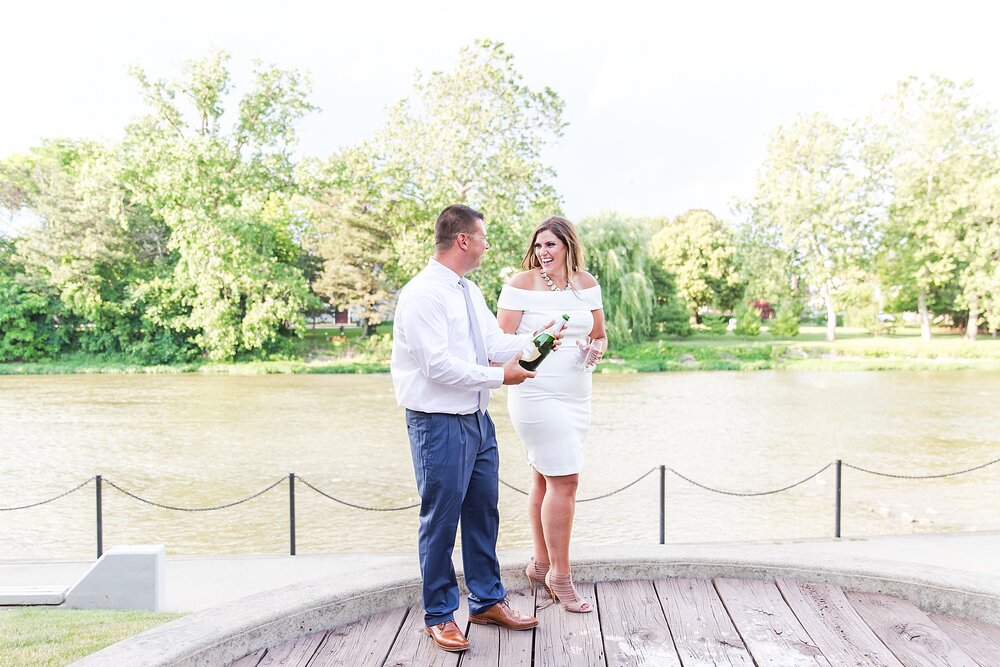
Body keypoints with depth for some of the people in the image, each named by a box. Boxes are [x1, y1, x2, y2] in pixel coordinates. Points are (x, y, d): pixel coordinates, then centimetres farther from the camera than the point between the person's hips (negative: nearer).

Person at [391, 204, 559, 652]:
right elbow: (440, 366, -22)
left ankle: (487, 601, 34)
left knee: (483, 512, 17)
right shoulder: (423, 294, -17)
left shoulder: (469, 292, 12)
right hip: (439, 424, -9)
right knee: (441, 520, 4)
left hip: (477, 418, 9)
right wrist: (500, 376, -18)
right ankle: (439, 615, 22)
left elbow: (494, 342, 12)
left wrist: (533, 340, -3)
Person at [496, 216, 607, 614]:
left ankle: (541, 565, 27)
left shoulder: (586, 284, 8)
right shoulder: (522, 284, -6)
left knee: (545, 480, 15)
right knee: (564, 480, -9)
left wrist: (596, 349, -4)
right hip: (537, 394, -6)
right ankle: (560, 575, 5)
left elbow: (599, 336, 16)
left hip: (576, 395, 6)